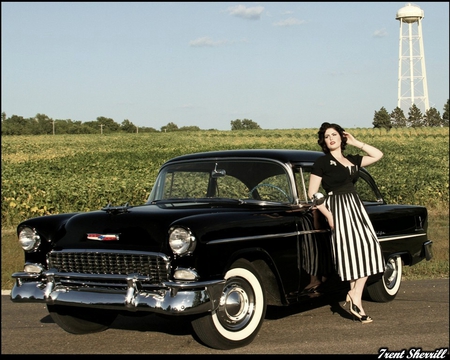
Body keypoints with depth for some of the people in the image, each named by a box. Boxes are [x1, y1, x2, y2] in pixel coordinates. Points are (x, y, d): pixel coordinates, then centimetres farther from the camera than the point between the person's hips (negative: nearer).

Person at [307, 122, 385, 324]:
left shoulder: (352, 160, 14)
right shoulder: (322, 162, -2)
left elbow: (377, 155, 17)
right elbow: (312, 194, -5)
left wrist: (355, 142, 13)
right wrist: (328, 215, -14)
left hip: (355, 206, 6)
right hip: (337, 208, -6)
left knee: (368, 247, -7)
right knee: (351, 253, -9)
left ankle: (354, 296, -6)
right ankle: (355, 299, -1)